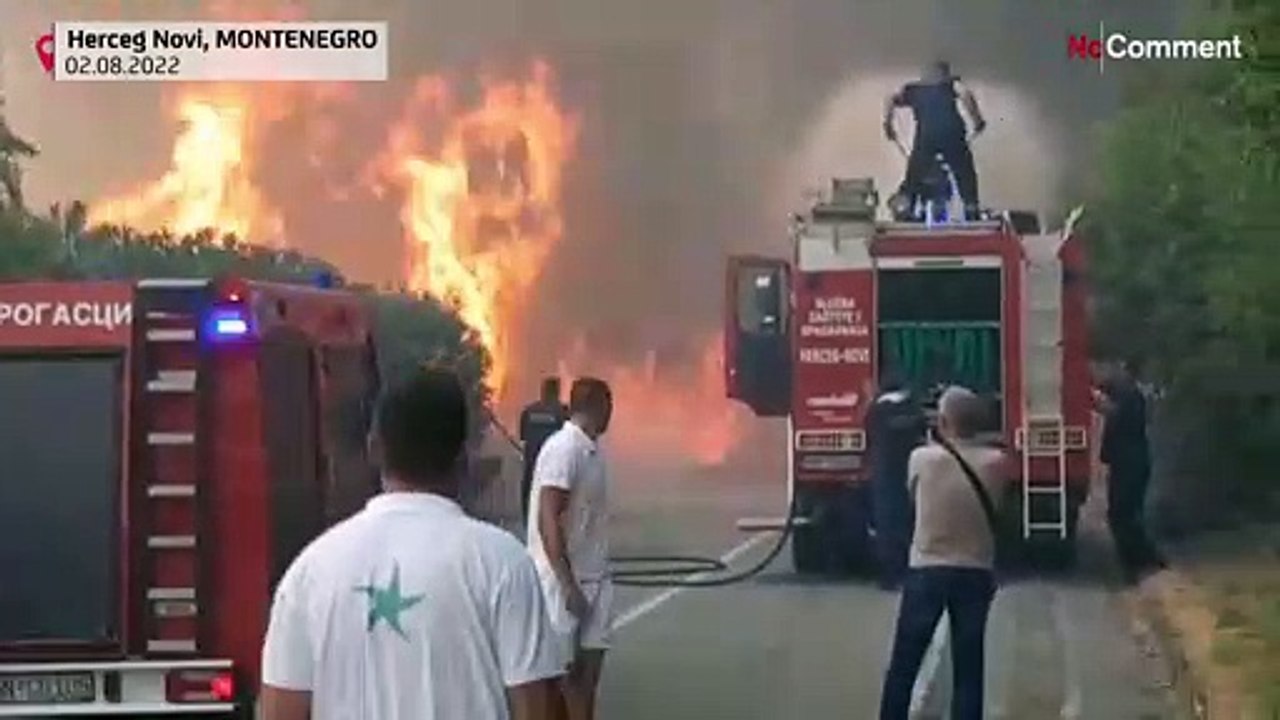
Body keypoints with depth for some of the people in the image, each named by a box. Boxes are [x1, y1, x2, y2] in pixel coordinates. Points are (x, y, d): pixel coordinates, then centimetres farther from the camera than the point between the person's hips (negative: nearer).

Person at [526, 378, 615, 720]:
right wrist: (567, 584, -23)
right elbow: (548, 520, -21)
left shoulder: (591, 450, 10)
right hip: (564, 580, -8)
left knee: (589, 663, 7)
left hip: (593, 578, 8)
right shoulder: (564, 449, -17)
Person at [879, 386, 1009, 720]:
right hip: (976, 573, 1)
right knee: (968, 668, 7)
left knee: (904, 664, 9)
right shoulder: (995, 463, -6)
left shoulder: (921, 458, -10)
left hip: (927, 570, -1)